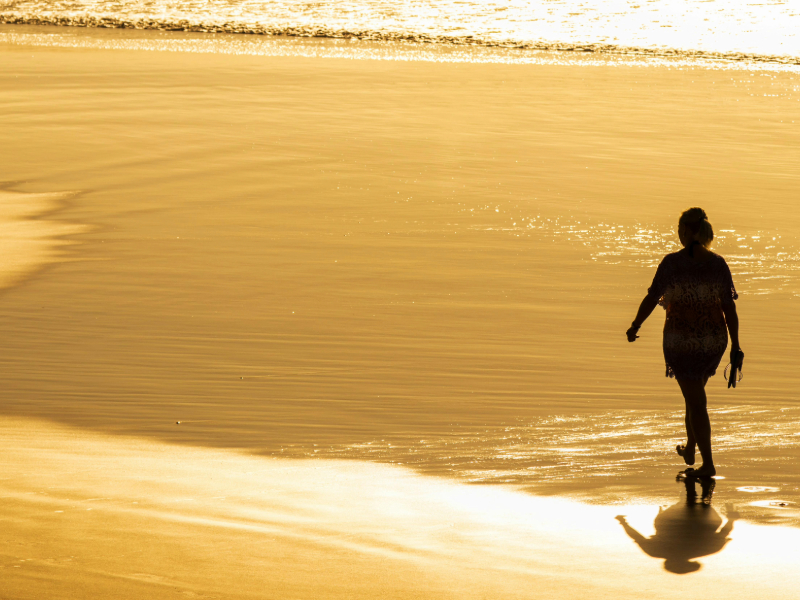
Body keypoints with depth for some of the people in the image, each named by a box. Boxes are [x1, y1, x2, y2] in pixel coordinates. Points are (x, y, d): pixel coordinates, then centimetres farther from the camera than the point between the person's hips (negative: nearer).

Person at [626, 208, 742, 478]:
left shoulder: (672, 262, -15)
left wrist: (635, 326, 4)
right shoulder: (718, 264, -5)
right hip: (714, 341, 4)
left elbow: (652, 299, -11)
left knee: (696, 402, 3)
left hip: (681, 341, -4)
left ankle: (708, 464, 2)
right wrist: (735, 346, 0)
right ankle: (690, 449, 39)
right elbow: (730, 308, -5)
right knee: (695, 392, 26)